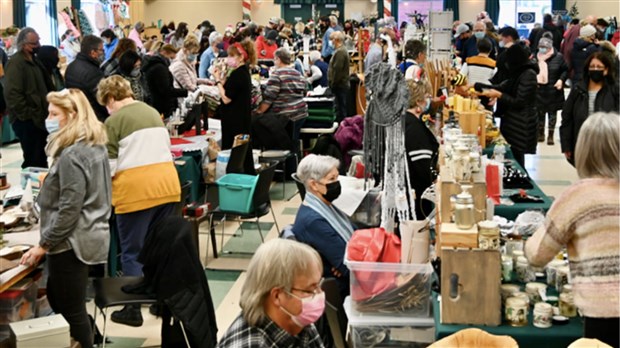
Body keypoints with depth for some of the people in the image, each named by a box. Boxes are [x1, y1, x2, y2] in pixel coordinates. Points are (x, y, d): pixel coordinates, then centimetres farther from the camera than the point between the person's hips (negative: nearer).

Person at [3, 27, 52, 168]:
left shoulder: (34, 60, 16)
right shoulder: (15, 63, -13)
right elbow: (12, 94, -22)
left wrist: (45, 111, 16)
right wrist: (27, 115, -20)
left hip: (39, 118, 9)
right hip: (26, 120, -9)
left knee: (42, 158, 15)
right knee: (33, 161, -8)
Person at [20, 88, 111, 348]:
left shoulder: (71, 156, -21)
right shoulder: (95, 146, 9)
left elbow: (69, 210, -23)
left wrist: (43, 245, -16)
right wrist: (48, 187, 25)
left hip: (70, 243, -10)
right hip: (88, 237, 10)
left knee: (71, 312, 1)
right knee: (56, 301, 22)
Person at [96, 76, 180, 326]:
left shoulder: (114, 121, -5)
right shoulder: (152, 112, 14)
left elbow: (109, 166, -5)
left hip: (136, 191, -6)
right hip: (166, 185, 6)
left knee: (132, 252, 5)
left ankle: (133, 309, 11)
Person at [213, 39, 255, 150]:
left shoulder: (237, 74, -18)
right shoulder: (244, 72, 12)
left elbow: (226, 99, -21)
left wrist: (218, 80, -11)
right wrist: (223, 79, 5)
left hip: (234, 122, -10)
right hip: (241, 120, 10)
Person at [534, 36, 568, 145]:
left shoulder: (558, 57, -7)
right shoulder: (536, 57, -4)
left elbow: (565, 70, 3)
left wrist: (561, 79, -11)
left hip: (553, 91, -1)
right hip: (539, 90, 1)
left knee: (552, 113, 6)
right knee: (540, 113, 10)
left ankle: (550, 135, 14)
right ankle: (540, 133, 26)